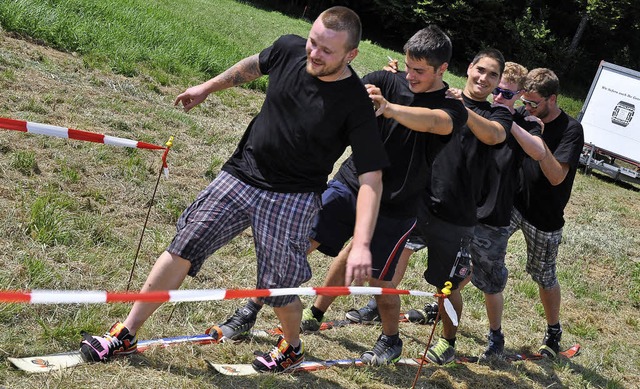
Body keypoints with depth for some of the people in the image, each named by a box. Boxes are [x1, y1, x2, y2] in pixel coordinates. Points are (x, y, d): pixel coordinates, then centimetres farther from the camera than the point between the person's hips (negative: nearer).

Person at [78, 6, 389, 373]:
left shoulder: (355, 105, -21)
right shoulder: (290, 49, -8)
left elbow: (371, 178, -24)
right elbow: (253, 65, 17)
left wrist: (361, 244, -35)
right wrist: (208, 87, 27)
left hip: (291, 198, -4)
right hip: (241, 174, 4)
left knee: (277, 287, -2)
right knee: (184, 246, 0)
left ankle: (293, 346, 32)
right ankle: (126, 334, 11)